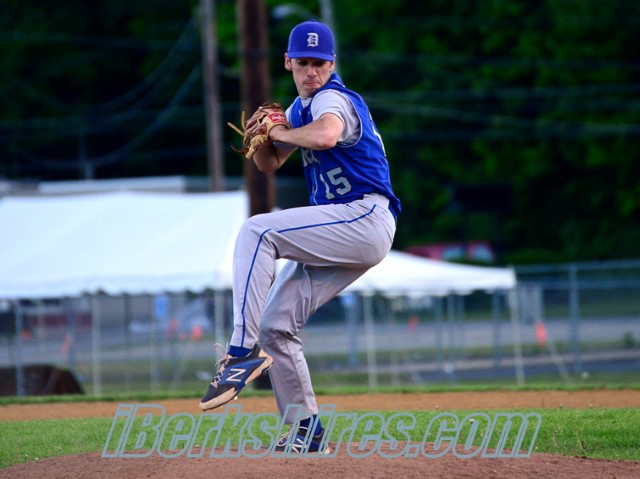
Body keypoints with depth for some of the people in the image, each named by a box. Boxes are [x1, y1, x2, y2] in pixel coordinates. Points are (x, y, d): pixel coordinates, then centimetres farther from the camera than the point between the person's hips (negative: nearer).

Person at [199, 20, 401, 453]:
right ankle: (305, 431, 10)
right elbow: (269, 163, 24)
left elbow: (326, 136, -35)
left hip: (365, 219, -10)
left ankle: (243, 351, -29)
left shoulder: (333, 99, -11)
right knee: (274, 324, 4)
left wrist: (278, 132, -17)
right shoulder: (302, 107, 19)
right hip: (340, 236, 10)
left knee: (257, 231, -25)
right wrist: (261, 138, 2)